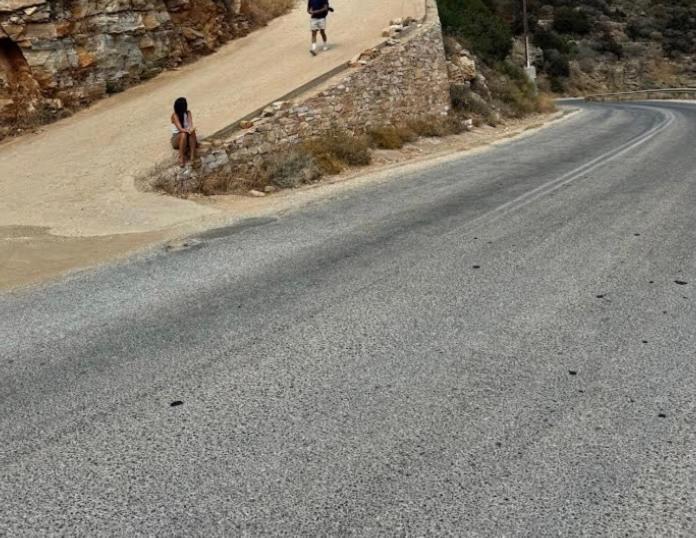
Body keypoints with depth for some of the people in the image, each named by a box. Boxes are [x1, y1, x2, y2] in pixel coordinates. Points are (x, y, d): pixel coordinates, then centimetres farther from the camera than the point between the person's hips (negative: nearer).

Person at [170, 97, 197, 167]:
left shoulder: (188, 113, -2)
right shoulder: (175, 115, -15)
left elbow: (190, 124, -19)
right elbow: (180, 129, -28)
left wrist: (191, 129, -42)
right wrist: (187, 130, -49)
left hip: (187, 139, 3)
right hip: (177, 139, -3)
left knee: (192, 132, -31)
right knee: (183, 134, -38)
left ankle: (192, 156, -37)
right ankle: (181, 158, -35)